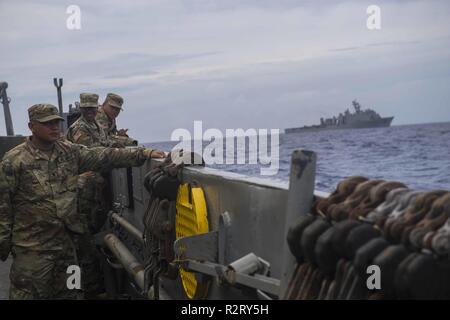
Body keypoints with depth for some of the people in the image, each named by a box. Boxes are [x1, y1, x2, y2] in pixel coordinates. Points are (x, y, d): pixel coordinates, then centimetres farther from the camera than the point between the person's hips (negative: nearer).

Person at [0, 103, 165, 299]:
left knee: (67, 293, 15)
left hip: (66, 241, 5)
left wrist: (143, 153, -10)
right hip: (32, 246, -5)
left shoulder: (70, 151, 6)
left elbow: (104, 156, 0)